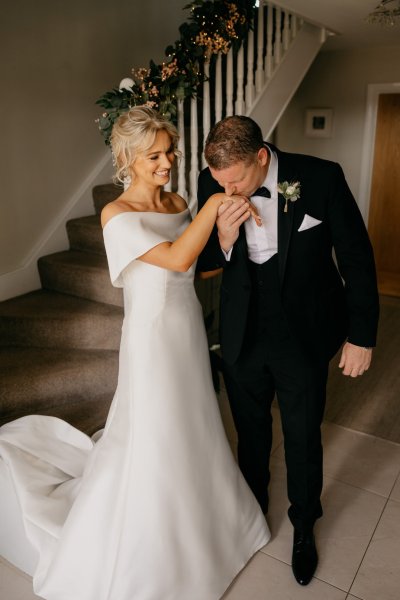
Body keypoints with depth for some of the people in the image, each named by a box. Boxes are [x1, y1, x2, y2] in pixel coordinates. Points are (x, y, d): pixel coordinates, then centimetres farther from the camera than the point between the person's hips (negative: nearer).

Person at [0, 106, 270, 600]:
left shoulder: (178, 203, 4)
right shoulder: (117, 214, -17)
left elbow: (202, 262, 6)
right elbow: (177, 259, -28)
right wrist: (214, 204, -23)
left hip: (188, 329, 7)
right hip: (152, 338, -6)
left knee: (190, 426, 22)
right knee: (153, 437, 9)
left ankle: (190, 516, 51)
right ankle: (150, 553, 37)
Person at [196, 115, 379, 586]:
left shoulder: (321, 177, -18)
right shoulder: (212, 183, -10)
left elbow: (356, 256, -8)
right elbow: (201, 260, 0)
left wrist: (361, 335, -4)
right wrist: (223, 240, -24)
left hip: (304, 336, -2)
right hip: (242, 336, 3)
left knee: (303, 437, 14)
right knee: (250, 431, 22)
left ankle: (304, 525, 43)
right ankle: (252, 507, 51)